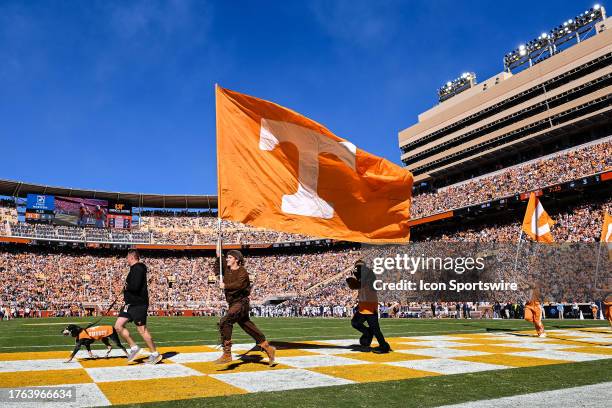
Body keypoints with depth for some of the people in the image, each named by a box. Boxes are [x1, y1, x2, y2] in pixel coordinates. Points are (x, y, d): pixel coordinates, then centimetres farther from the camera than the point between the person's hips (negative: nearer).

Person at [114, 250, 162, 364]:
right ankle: (134, 347, 14)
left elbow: (135, 286, -27)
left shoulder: (138, 268, -16)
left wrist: (126, 287, -9)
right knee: (118, 326, 7)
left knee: (142, 330, -3)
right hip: (130, 304, 10)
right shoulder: (134, 268, 17)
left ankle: (155, 354, 8)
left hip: (138, 304, -10)